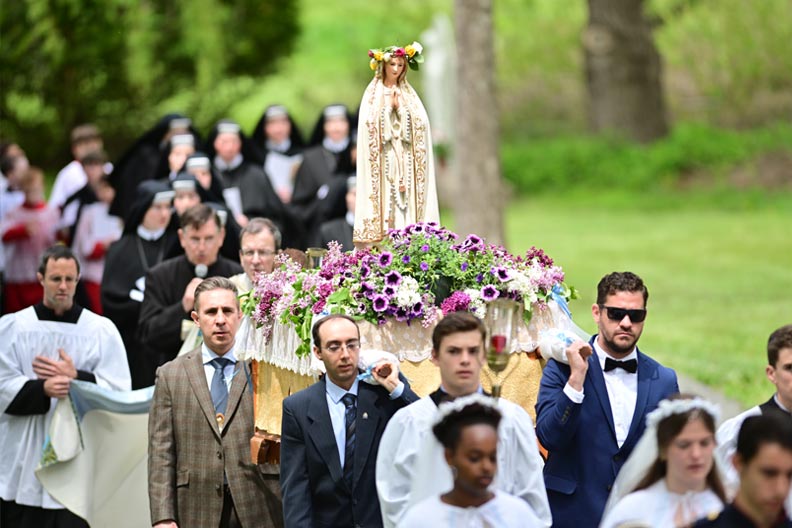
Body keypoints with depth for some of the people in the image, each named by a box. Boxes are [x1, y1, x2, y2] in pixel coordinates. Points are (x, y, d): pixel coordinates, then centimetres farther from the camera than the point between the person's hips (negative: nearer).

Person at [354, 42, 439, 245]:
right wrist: (389, 106, -10)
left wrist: (399, 106, -7)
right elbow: (370, 122, -5)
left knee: (407, 197, -5)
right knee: (385, 195, -11)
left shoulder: (408, 94, 14)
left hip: (405, 158, 2)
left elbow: (419, 123, 3)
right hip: (383, 157, -2)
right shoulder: (373, 93, 6)